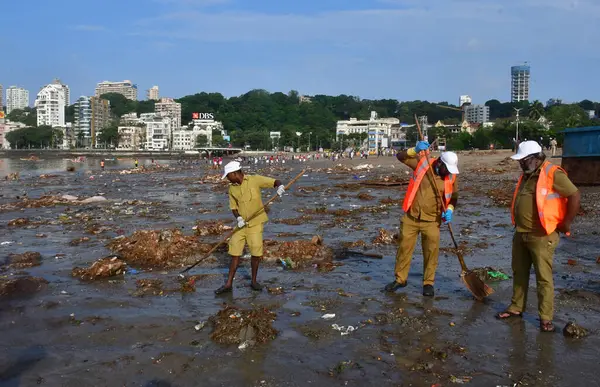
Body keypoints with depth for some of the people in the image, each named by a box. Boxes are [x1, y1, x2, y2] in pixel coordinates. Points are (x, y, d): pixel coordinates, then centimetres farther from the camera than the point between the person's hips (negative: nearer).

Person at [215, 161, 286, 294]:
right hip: (242, 224, 4)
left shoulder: (254, 180, -7)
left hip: (256, 223, -3)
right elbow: (233, 207, 9)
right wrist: (238, 218, -11)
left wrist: (280, 186, -32)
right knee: (235, 254, 4)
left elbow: (275, 182, -8)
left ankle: (254, 281, 18)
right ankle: (228, 284, 12)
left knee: (256, 253, -3)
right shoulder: (232, 188, 5)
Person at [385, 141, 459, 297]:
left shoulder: (451, 177, -3)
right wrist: (415, 150, -21)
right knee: (404, 247, 7)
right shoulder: (422, 164, -7)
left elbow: (453, 197, 9)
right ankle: (400, 279, 22)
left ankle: (428, 283, 18)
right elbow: (400, 156, -3)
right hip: (411, 217, 0)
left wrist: (449, 209, -10)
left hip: (432, 221, 0)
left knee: (431, 252, 1)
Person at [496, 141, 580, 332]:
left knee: (543, 277, -1)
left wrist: (566, 223, -14)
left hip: (541, 236, -8)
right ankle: (516, 307, 29)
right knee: (519, 273, 16)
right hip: (520, 234, 8)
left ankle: (546, 318, 8)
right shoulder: (526, 175, 11)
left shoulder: (553, 174, -15)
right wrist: (520, 225, 16)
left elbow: (574, 196, -17)